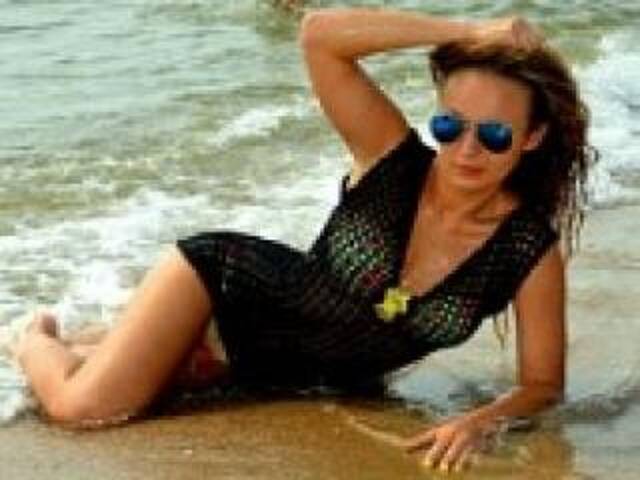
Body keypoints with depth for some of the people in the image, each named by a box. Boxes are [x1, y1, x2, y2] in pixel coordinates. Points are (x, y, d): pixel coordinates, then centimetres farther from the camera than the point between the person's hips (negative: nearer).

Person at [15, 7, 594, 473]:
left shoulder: (534, 254, -23)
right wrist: (471, 34, -36)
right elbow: (319, 33, -36)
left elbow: (544, 385, -15)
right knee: (80, 406, -14)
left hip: (307, 381, 3)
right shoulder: (393, 159, -26)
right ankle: (37, 342, 21)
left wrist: (480, 420, -37)